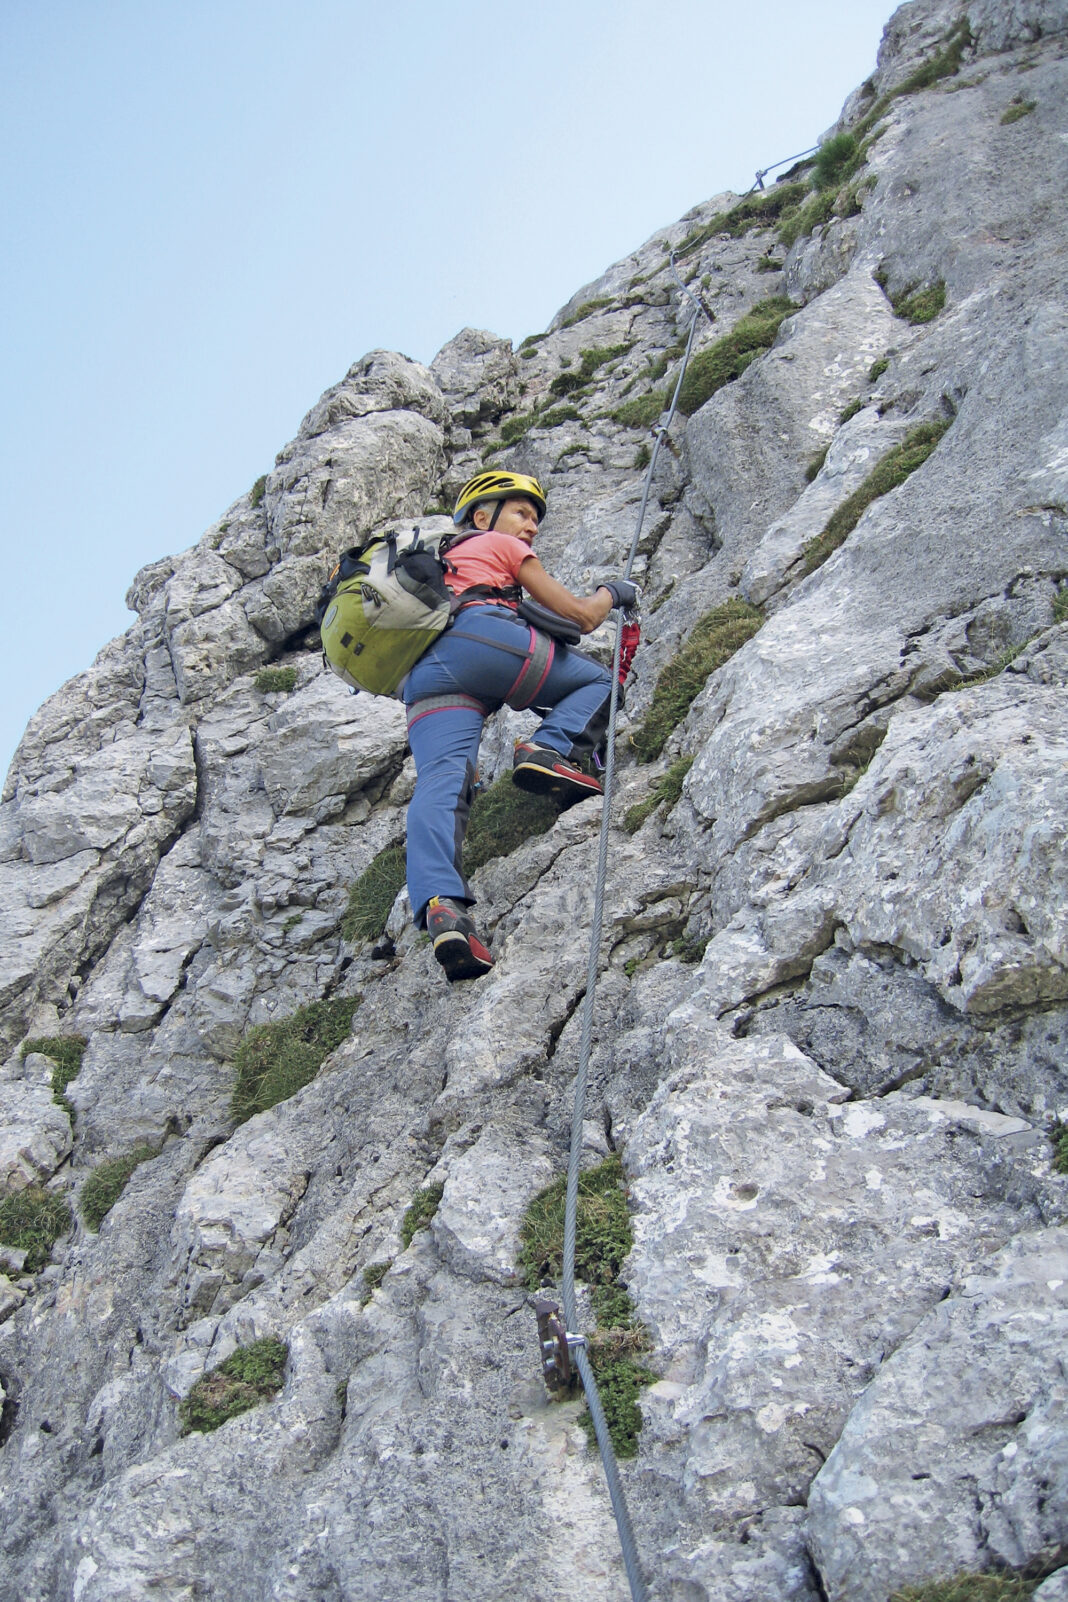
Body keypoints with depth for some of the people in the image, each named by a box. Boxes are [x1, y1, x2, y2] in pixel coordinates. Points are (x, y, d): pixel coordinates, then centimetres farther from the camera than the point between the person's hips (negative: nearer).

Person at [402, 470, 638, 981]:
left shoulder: (440, 560, 44)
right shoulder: (502, 545, 24)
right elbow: (580, 616, 21)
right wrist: (610, 592, 42)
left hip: (422, 674, 5)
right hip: (481, 637, -5)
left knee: (440, 784, -17)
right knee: (599, 681, 14)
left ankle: (439, 905, -42)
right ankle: (548, 749, -16)